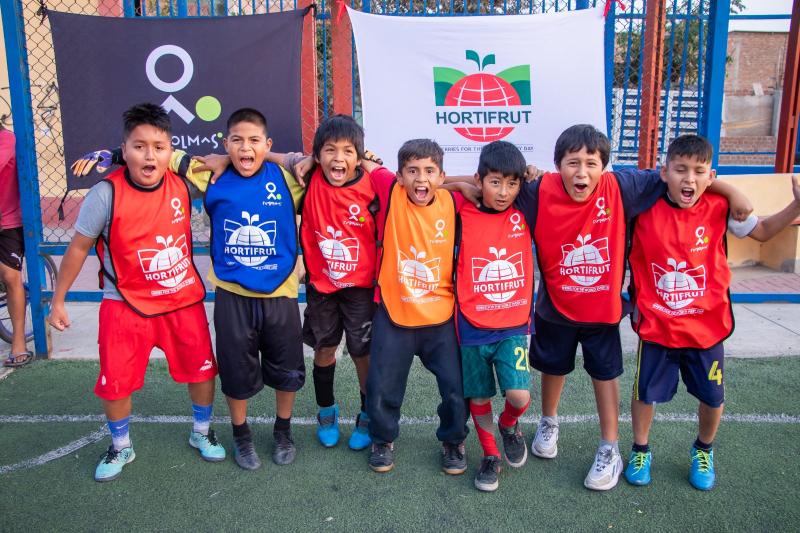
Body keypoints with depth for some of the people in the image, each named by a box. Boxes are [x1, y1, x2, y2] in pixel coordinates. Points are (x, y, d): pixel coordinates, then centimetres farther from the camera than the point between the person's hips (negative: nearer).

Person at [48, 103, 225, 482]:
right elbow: (78, 248, -4)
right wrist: (58, 300, 1)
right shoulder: (106, 193, -16)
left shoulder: (181, 183, -9)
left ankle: (201, 433, 37)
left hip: (184, 299, 3)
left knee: (202, 371, 10)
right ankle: (121, 447, 33)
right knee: (115, 382, 6)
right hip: (126, 305, -2)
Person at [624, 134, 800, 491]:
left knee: (712, 397, 14)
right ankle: (640, 451, 36)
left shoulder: (720, 208, -8)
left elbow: (762, 231, 8)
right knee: (645, 392, 11)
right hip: (656, 325, -1)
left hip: (707, 325, 2)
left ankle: (703, 451, 43)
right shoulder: (644, 209, -13)